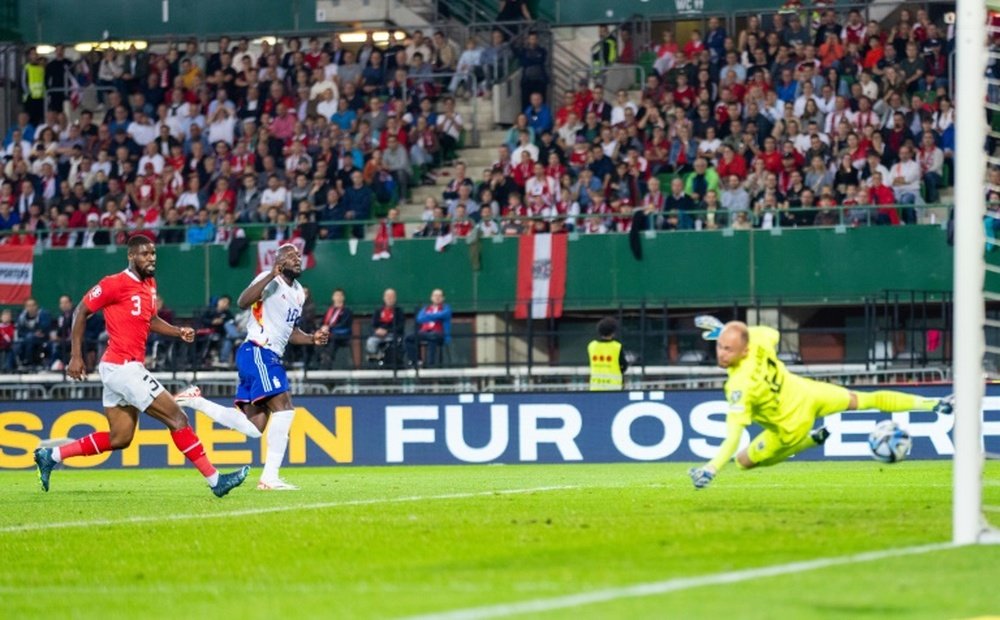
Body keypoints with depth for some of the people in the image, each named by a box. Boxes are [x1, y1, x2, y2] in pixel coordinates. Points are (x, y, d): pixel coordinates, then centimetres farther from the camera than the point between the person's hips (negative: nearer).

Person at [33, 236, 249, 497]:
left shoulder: (149, 284, 12)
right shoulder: (115, 284, -13)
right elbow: (81, 312, -7)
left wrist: (179, 332, 9)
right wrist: (76, 356, -11)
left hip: (128, 368, 10)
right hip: (122, 366, -10)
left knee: (119, 439, 15)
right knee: (177, 418, -8)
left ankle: (51, 456, 21)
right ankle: (215, 480, -5)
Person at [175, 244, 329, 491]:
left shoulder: (298, 292, 20)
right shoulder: (270, 281, -7)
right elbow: (242, 302, -24)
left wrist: (312, 338, 13)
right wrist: (272, 275, -30)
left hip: (270, 358, 9)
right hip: (257, 352, -9)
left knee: (253, 428, 4)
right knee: (283, 408, -18)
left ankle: (196, 401, 13)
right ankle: (270, 477, -17)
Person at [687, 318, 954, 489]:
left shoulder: (739, 387, -39)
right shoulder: (757, 339, -22)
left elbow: (733, 437, -41)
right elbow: (773, 333, 4)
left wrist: (711, 469, -46)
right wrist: (724, 331, 5)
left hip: (791, 428, -6)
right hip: (805, 392, 6)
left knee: (744, 461, 14)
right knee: (865, 400, 21)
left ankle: (810, 440, 16)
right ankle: (932, 404, 26)